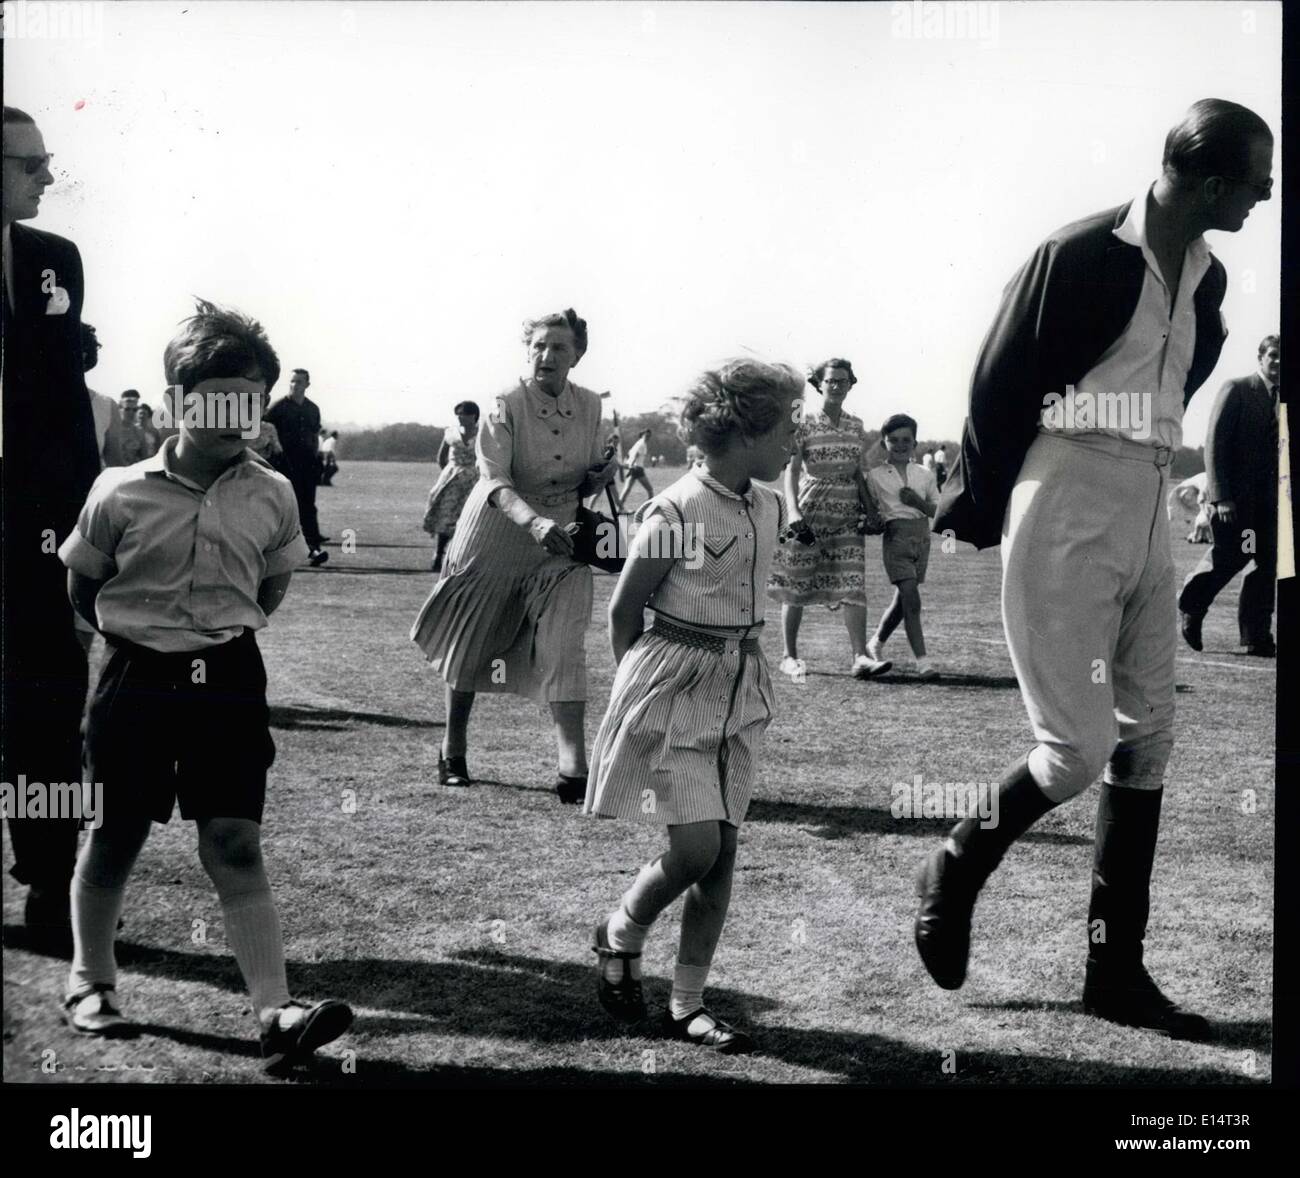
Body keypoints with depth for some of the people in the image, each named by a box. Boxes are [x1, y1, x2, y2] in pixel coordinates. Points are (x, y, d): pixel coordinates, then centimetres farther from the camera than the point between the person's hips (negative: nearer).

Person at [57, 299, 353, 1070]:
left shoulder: (272, 495, -4)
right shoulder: (121, 493, -10)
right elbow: (81, 586, 5)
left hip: (229, 678, 1)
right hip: (139, 679, -1)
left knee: (236, 846, -3)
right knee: (116, 835, 12)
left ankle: (277, 1014, -8)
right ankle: (91, 982, 31)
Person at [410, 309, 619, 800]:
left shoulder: (590, 406, 0)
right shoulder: (506, 408, -15)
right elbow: (495, 482, -28)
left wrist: (601, 475, -11)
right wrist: (535, 523, -46)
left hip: (561, 541, 3)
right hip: (497, 539, -3)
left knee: (566, 650, -11)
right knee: (472, 644, 11)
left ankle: (574, 768, -15)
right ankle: (452, 754, 31)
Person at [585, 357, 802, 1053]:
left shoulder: (769, 510, 4)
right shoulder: (676, 512, -16)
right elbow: (624, 608, -6)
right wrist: (639, 681, 3)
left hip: (739, 681, 7)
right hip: (675, 681, -7)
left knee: (722, 849, 5)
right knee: (696, 848, -11)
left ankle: (688, 1006, 15)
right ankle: (619, 937, 19)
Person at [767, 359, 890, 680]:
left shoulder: (856, 426, 10)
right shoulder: (804, 425, -3)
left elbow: (859, 474, 14)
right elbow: (791, 471, -9)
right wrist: (793, 512, -22)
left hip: (847, 516, 3)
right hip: (809, 515, -3)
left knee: (853, 587, -8)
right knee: (796, 587, 3)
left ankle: (860, 657, -12)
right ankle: (789, 656, 14)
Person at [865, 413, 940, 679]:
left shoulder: (925, 475, 10)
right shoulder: (875, 475, 2)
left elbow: (938, 512, 9)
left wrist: (918, 502, -8)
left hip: (921, 537, 4)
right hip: (895, 535, -4)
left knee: (902, 599, 10)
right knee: (911, 599, -14)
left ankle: (876, 644, 33)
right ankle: (922, 662, -15)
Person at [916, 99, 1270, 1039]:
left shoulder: (1207, 278, 9)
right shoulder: (1084, 255, -14)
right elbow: (999, 387, -8)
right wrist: (980, 506, 1)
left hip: (1147, 513, 8)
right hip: (1066, 512, -8)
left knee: (1146, 741, 7)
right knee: (1079, 748, -8)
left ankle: (1116, 971, 16)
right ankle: (955, 871, 20)